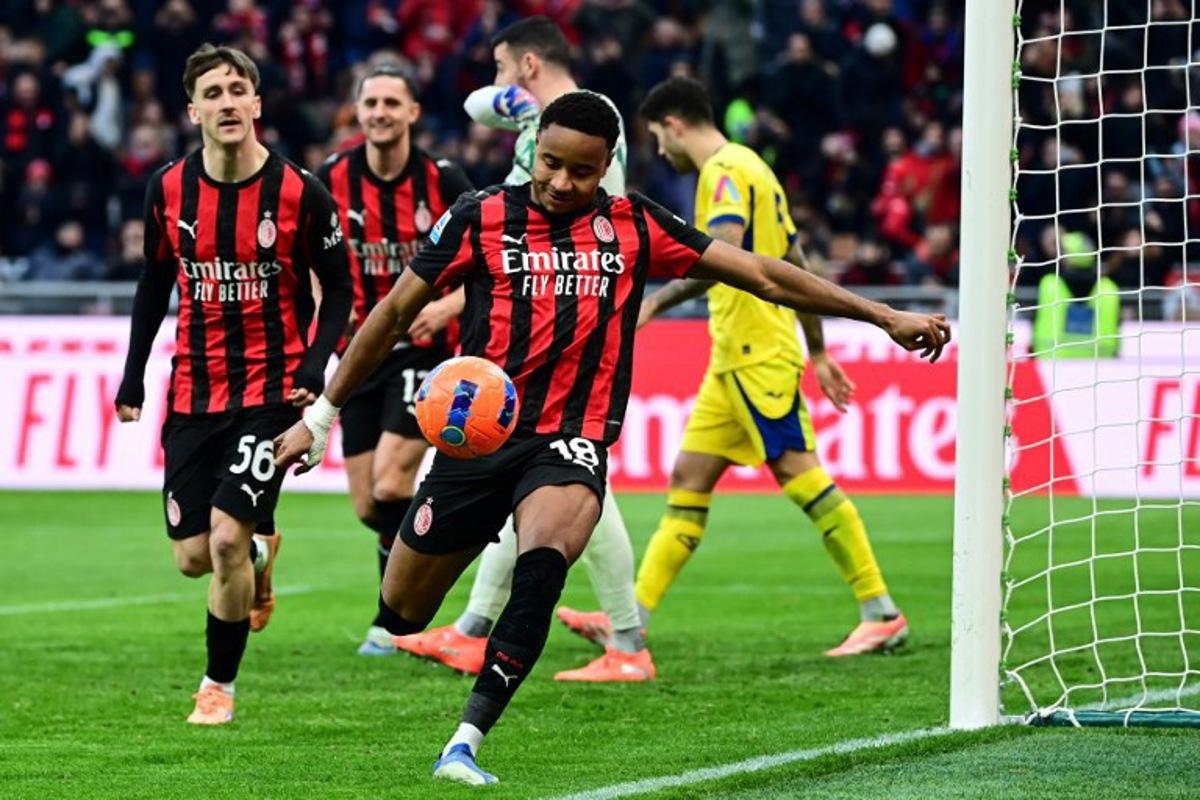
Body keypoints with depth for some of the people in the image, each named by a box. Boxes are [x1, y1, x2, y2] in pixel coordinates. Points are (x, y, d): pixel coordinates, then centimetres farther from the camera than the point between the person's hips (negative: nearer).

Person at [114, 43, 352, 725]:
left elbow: (339, 289, 0)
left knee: (227, 535, -16)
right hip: (192, 393, 4)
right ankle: (260, 554, 41)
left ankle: (219, 686, 3)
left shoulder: (300, 193, -9)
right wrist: (133, 376, 11)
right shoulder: (169, 190, 0)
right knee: (194, 556, 3)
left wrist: (315, 365, -14)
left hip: (272, 388, -4)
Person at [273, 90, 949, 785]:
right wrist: (323, 415, 12)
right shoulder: (481, 219, 1)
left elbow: (762, 276, 7)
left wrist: (884, 316, 6)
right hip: (475, 435, 1)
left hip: (572, 440, -1)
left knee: (543, 564, -32)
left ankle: (467, 741, -30)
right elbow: (395, 313, 10)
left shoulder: (634, 226, 4)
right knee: (401, 616, 4)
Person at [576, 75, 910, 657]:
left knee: (799, 474, -9)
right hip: (733, 357, 10)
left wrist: (657, 302, -29)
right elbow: (797, 267, 23)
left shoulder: (725, 171, -10)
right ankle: (631, 617, 6)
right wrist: (818, 352, 26)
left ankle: (881, 614, -7)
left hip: (757, 354, -10)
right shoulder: (747, 168, 20)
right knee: (689, 481, 7)